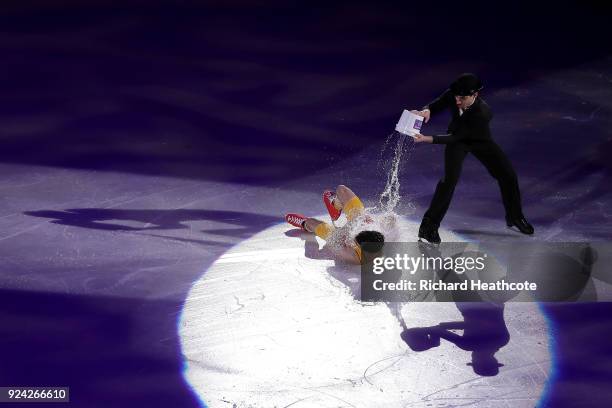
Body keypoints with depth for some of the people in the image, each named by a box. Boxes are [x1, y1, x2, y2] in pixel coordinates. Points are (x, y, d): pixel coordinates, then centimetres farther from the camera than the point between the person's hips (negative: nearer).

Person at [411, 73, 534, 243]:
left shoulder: (483, 113, -38)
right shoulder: (452, 95, -30)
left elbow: (456, 137, -37)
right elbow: (437, 104, -13)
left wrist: (428, 139, -47)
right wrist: (426, 110, -39)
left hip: (480, 141, 0)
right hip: (457, 140, 0)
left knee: (508, 175, 1)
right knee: (450, 178, -21)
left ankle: (515, 217, 29)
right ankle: (429, 226, -13)